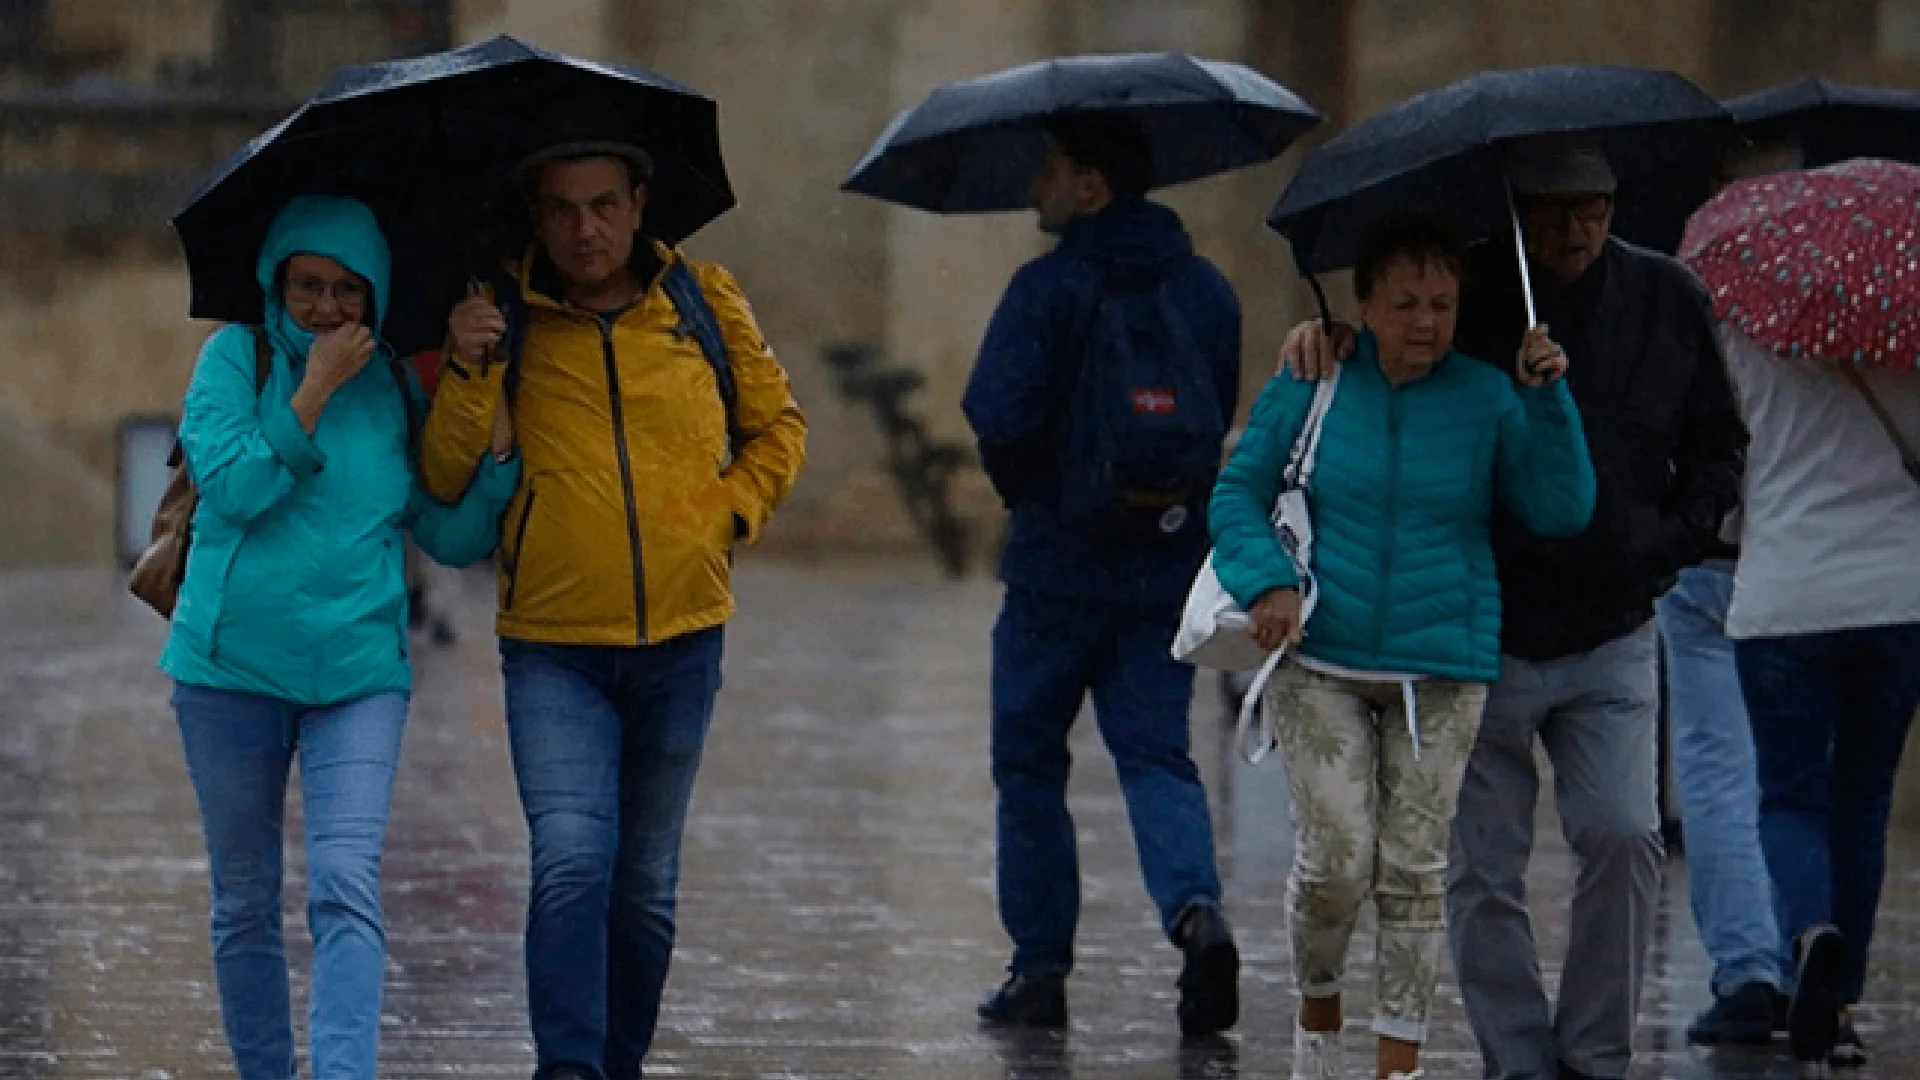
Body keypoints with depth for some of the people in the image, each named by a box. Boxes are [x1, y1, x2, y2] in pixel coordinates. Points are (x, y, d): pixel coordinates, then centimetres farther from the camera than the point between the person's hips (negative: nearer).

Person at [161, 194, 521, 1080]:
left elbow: (454, 539, 10)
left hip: (359, 673, 0)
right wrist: (315, 392, -16)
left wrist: (508, 449, -4)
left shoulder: (395, 389, 8)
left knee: (346, 886, -17)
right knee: (245, 899, 9)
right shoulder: (235, 358, 1)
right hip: (233, 665, 0)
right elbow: (233, 488, -14)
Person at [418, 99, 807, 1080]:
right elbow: (445, 480, -5)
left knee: (645, 883, 13)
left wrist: (729, 512, 0)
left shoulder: (703, 301, 3)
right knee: (570, 861, -20)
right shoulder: (503, 321, -1)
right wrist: (469, 375, -20)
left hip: (680, 639, 2)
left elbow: (777, 426, 17)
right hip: (553, 648, -2)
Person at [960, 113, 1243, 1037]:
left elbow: (1000, 414, -20)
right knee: (1156, 753, 6)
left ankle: (1040, 968, 11)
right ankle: (1197, 910, -20)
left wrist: (1020, 488, 0)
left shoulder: (1050, 289, -12)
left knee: (1029, 762, 10)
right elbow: (1220, 416, 12)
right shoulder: (1206, 292, 6)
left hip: (1058, 569, -4)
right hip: (1170, 572, 4)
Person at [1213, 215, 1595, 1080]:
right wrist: (1267, 582, -10)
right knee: (1335, 859, -9)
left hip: (1442, 668, 1)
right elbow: (1237, 495, 6)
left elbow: (1561, 513, -5)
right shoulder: (1308, 391, 1)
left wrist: (1549, 401, -15)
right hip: (1320, 664, -1)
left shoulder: (1487, 400, 1)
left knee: (1414, 870, 0)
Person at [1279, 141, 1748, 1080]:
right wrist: (1323, 334, -16)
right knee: (1481, 870, 1)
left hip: (1612, 640, 1)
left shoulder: (1665, 300, 3)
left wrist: (1669, 545, 0)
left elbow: (1715, 449, 14)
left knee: (1623, 836, -12)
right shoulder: (1465, 291, -6)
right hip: (1480, 640, -1)